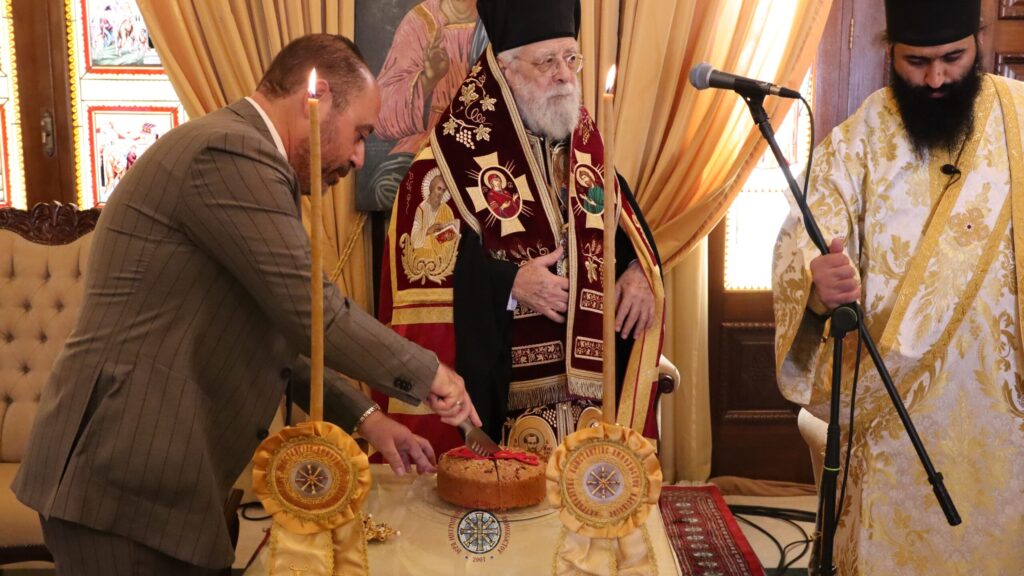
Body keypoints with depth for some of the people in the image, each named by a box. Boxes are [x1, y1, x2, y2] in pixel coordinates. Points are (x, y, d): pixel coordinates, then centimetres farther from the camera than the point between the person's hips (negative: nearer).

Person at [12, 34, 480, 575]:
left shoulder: (231, 153, 15)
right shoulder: (231, 153, -17)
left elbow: (277, 330, 19)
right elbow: (313, 313, -21)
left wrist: (363, 416, 13)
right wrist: (429, 374, -7)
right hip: (123, 481, -10)